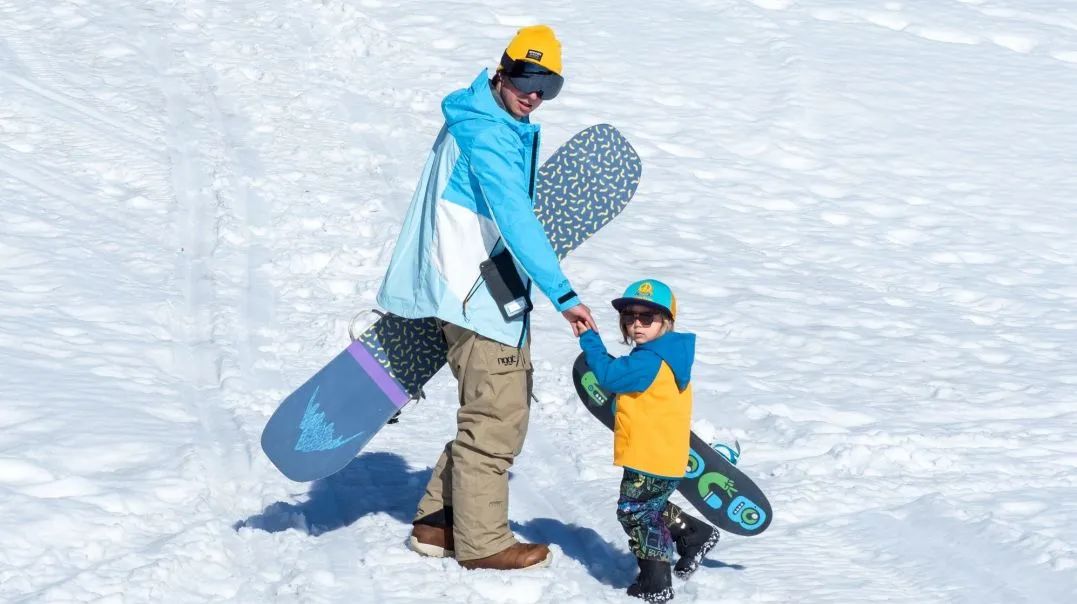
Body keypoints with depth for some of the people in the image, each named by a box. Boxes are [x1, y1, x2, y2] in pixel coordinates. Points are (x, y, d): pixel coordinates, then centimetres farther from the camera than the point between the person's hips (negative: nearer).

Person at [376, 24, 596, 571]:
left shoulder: (507, 128, 14)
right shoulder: (487, 135, -20)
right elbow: (517, 222, -29)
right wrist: (563, 294, -33)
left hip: (497, 291, 10)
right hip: (479, 296, -10)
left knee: (505, 415, 15)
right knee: (494, 421, -4)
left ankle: (437, 523, 23)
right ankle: (483, 543, 7)